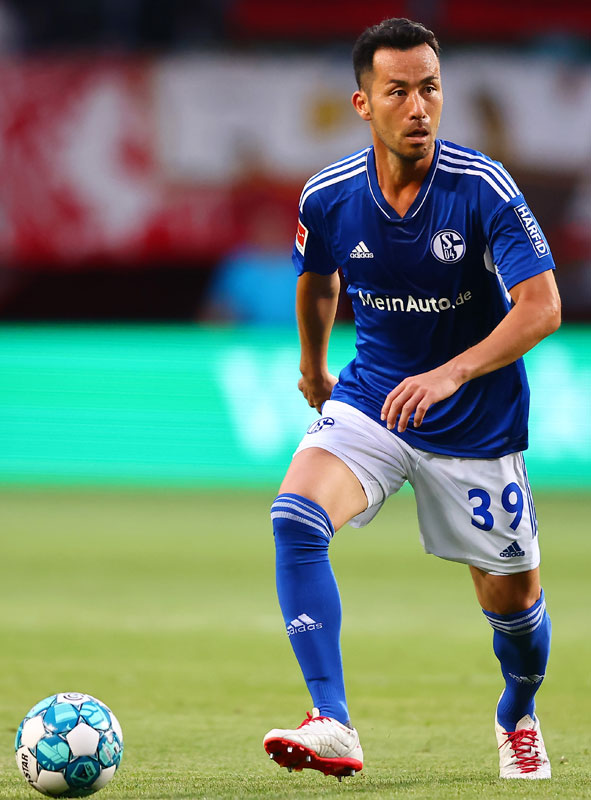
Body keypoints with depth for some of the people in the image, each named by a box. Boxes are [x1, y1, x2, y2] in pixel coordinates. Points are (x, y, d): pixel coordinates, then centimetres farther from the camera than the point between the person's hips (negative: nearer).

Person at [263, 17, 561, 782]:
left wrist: (450, 374, -39)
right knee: (295, 517, -25)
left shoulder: (483, 188, -21)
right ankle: (332, 726, -29)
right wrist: (312, 365, 27)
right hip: (370, 399, 2)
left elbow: (541, 307, -27)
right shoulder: (328, 196, -10)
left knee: (511, 597, 7)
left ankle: (519, 719, 42)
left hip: (476, 423, -2)